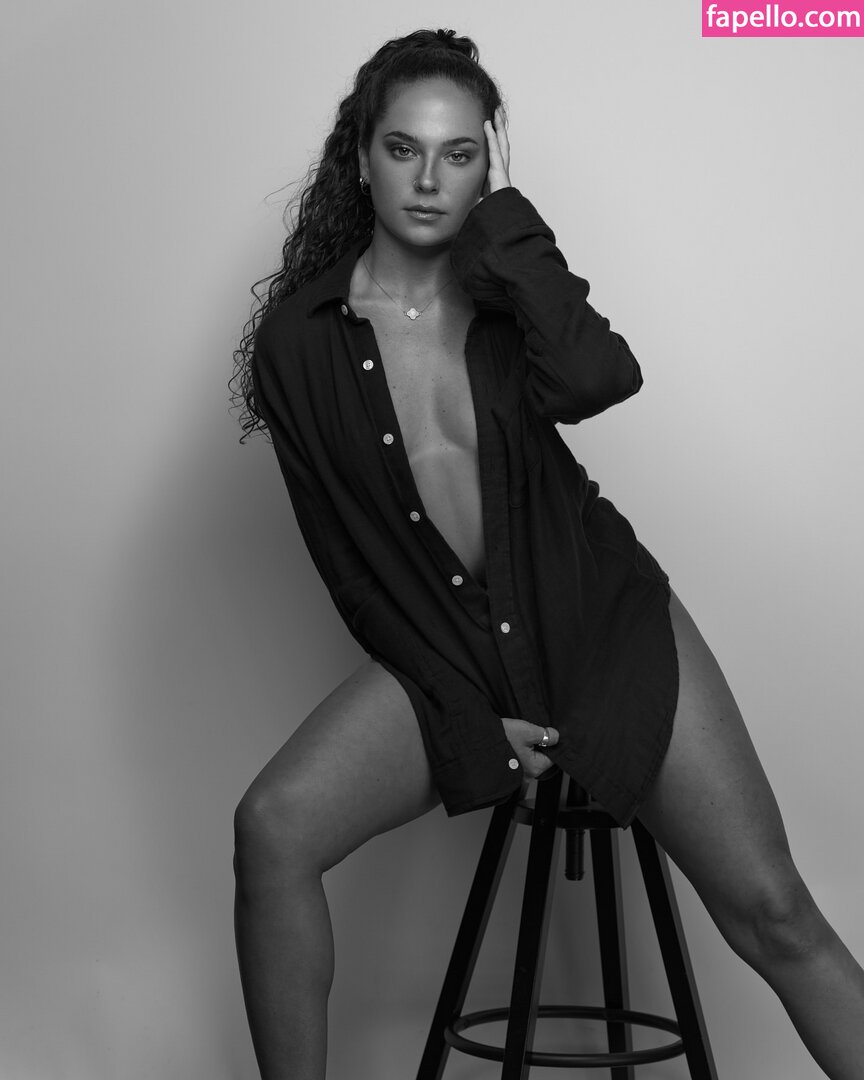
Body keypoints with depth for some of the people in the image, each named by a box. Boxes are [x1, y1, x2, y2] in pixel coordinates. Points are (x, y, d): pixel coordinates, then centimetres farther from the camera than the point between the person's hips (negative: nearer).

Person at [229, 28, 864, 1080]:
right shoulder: (299, 336, -4)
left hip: (604, 621, 0)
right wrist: (460, 709, -8)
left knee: (771, 912, -6)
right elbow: (345, 546, -3)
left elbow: (598, 378, -26)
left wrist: (503, 217, -16)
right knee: (271, 829, -23)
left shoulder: (507, 290, -1)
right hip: (442, 643, 0)